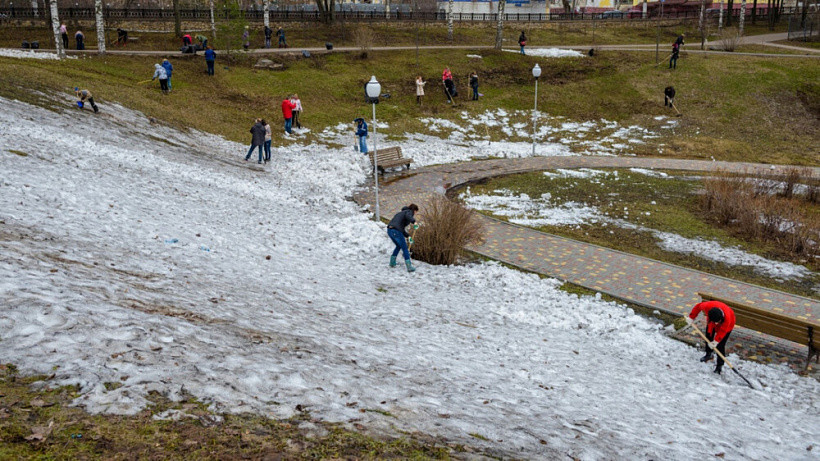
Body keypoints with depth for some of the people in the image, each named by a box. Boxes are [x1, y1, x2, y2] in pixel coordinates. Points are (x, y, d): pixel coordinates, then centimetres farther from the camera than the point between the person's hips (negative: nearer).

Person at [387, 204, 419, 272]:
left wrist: (407, 236, 24)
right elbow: (408, 216, -24)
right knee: (404, 248, 1)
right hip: (396, 231, -8)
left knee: (398, 246, 29)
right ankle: (409, 267, -1)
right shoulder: (409, 212, 4)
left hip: (389, 230, 8)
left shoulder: (402, 212, 30)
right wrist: (414, 221, -34)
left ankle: (392, 262, 35)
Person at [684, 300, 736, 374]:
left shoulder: (727, 318, -45)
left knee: (720, 345, -10)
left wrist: (716, 342, -27)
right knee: (708, 337, 20)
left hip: (726, 326, -4)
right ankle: (708, 355, 46)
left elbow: (722, 331, -29)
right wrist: (691, 318, -9)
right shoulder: (707, 306, -40)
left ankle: (719, 366, 3)